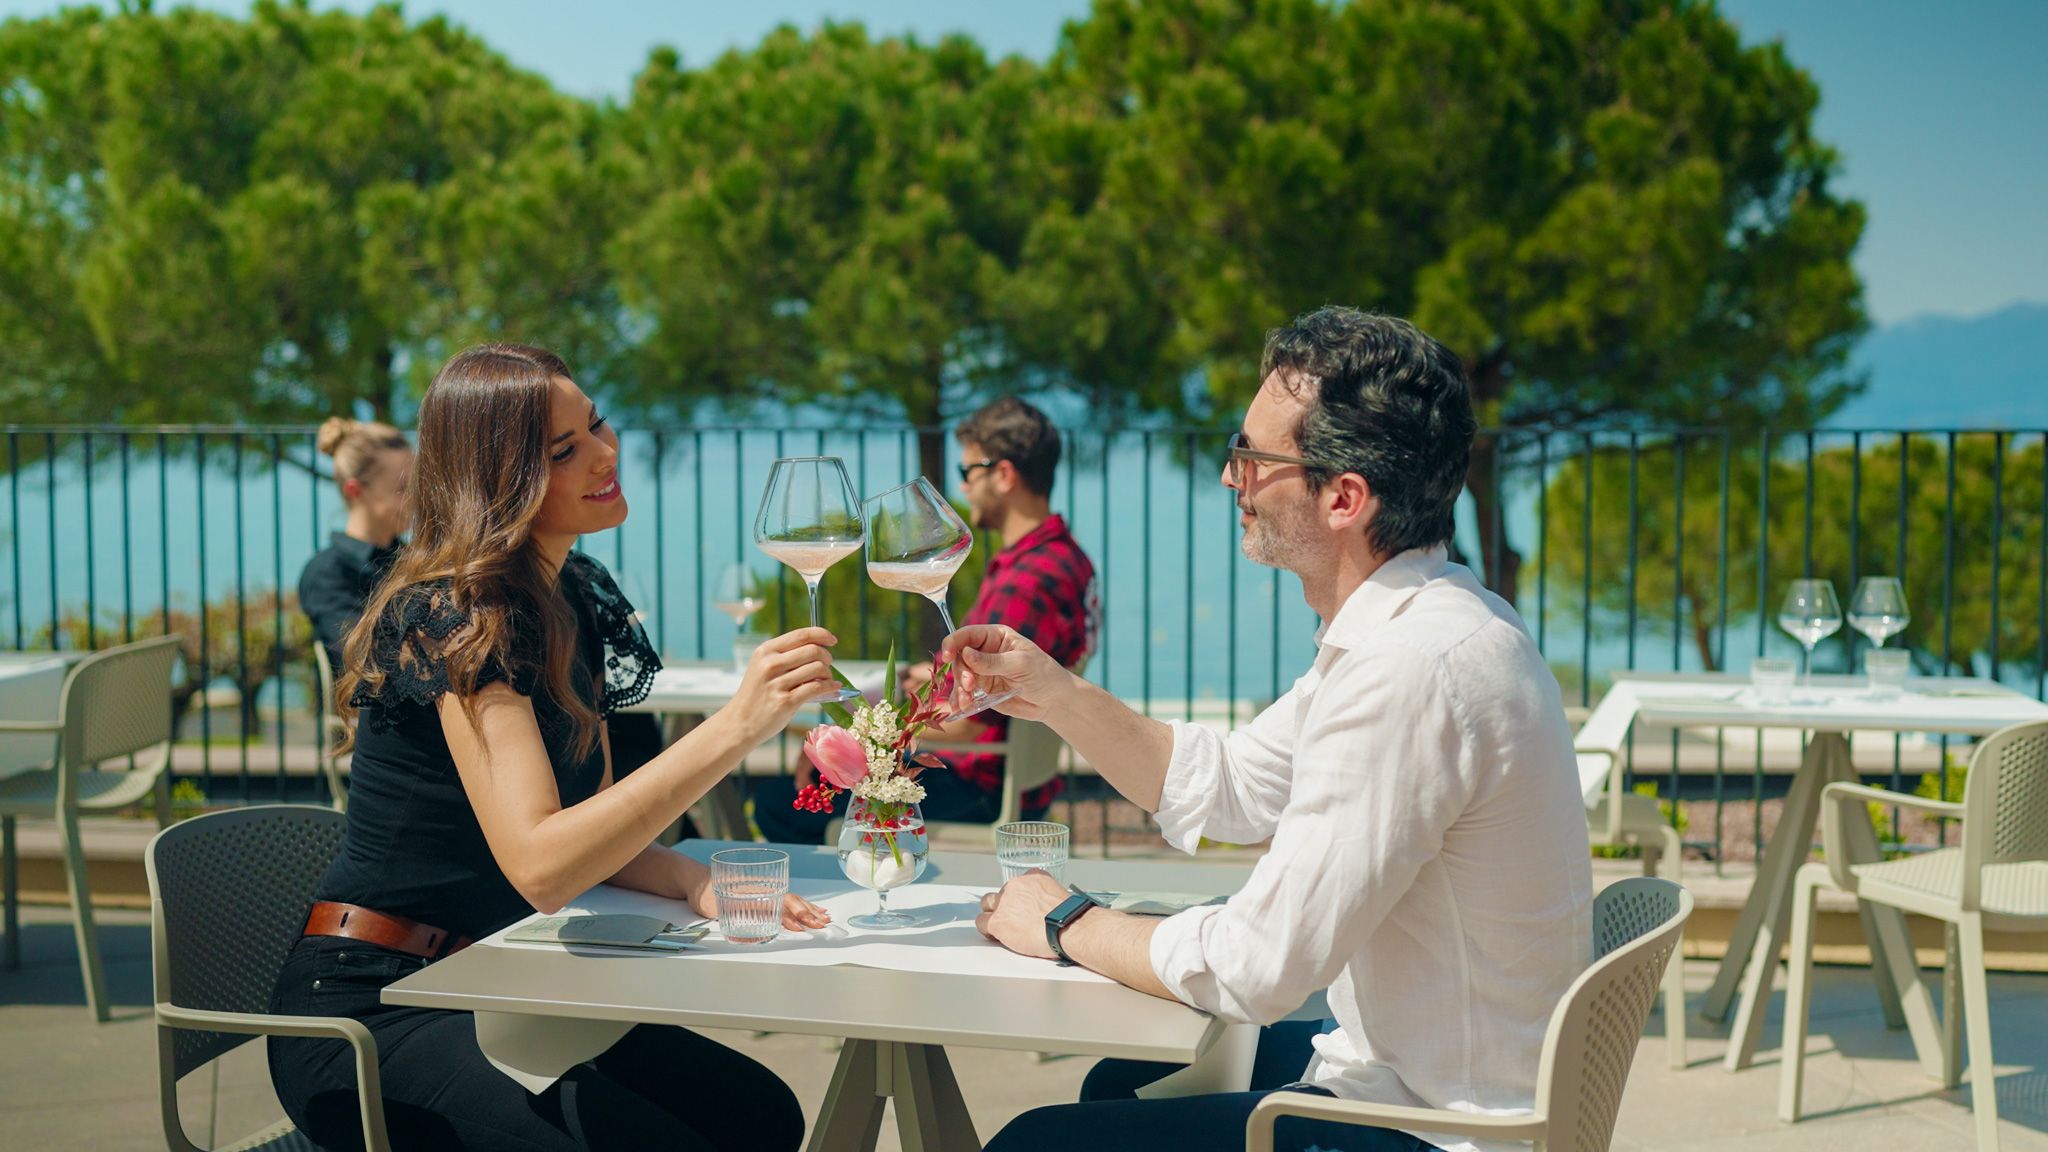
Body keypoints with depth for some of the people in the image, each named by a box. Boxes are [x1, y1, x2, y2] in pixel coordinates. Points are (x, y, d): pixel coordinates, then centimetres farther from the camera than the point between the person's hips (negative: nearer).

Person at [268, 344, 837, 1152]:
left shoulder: (574, 597, 8)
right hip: (368, 1012, -8)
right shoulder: (456, 621, -19)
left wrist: (694, 881, -11)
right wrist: (735, 728, -36)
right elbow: (539, 863, -31)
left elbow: (591, 825, 10)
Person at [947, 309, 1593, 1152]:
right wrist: (1051, 691, 6)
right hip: (1431, 1076, 10)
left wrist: (1067, 926, -9)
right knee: (1126, 1080, 27)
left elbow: (1254, 968, -26)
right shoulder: (1408, 626, 6)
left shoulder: (1409, 670, -28)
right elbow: (1223, 791, 16)